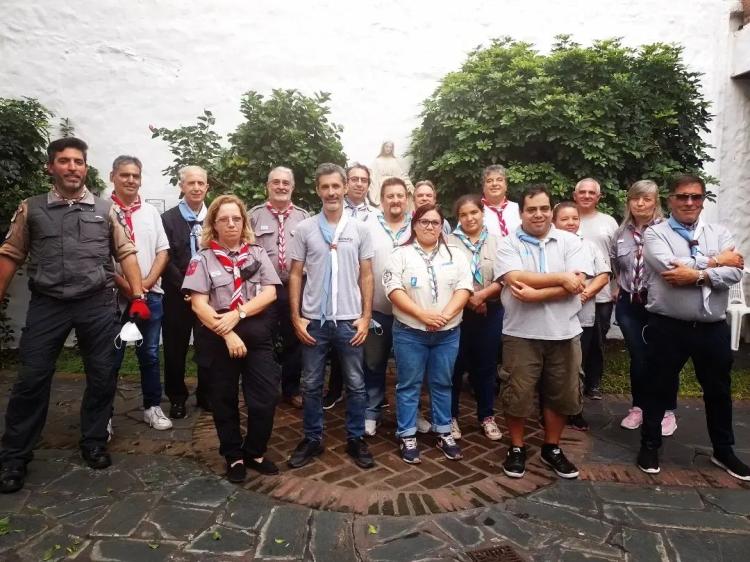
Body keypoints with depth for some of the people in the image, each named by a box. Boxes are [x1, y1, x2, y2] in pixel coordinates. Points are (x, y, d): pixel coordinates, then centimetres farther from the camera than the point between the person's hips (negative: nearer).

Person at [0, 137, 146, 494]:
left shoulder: (106, 210, 6)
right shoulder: (31, 209, 7)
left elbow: (126, 254, 4)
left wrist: (138, 296, -5)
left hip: (98, 305, 0)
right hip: (47, 305, 0)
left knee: (102, 378, 7)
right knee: (31, 380, 4)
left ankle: (93, 443, 26)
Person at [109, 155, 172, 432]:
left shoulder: (150, 212, 10)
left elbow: (162, 251, 7)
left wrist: (147, 282, -5)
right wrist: (124, 285, -12)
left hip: (150, 294, 4)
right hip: (114, 295, -3)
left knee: (150, 355, 11)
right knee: (111, 357, 5)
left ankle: (152, 406, 23)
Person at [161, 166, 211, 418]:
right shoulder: (168, 219, -2)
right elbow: (166, 260, -7)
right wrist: (186, 288, -14)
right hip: (178, 295, -1)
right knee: (175, 349, 8)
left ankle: (206, 395, 26)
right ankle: (177, 397, 25)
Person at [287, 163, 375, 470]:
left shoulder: (359, 229, 1)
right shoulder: (304, 229, 0)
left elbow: (366, 276, 3)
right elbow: (295, 275, 3)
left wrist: (366, 317, -3)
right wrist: (296, 317, -3)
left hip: (349, 320, 0)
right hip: (313, 320, 0)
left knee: (355, 384, 9)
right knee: (311, 384, 11)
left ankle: (356, 439, 26)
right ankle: (312, 439, 27)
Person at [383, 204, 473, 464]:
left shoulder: (455, 255, 7)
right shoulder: (401, 254, -1)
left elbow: (464, 287, -1)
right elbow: (393, 289, -11)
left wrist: (446, 314, -16)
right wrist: (422, 314, -19)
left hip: (448, 333, 3)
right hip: (409, 332, -2)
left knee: (442, 384, 12)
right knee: (409, 385, 5)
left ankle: (444, 433, 25)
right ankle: (407, 436, 16)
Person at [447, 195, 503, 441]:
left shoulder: (496, 241, 5)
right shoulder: (449, 242, 1)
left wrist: (482, 294, -15)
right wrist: (466, 298, -14)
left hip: (490, 312, 2)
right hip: (456, 312, -1)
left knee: (486, 365, 12)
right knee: (455, 365, 6)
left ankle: (487, 416, 27)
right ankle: (451, 416, 20)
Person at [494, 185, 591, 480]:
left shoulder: (570, 242, 3)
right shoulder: (508, 244, -2)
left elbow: (576, 284, -10)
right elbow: (516, 279, -18)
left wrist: (535, 294, -20)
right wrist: (561, 278, -15)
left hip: (564, 333, 3)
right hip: (521, 334, -2)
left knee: (561, 394, 14)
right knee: (517, 395, 6)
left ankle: (552, 448, 34)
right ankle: (516, 449, 26)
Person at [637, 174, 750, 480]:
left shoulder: (719, 233, 8)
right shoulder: (655, 233, -3)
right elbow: (670, 267, -20)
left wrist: (697, 275, -21)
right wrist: (715, 261, -9)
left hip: (713, 327, 4)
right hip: (668, 326, -4)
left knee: (719, 390, 18)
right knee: (658, 388, 9)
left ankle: (723, 451, 38)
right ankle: (650, 445, 26)